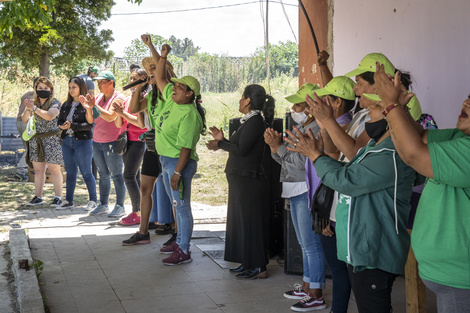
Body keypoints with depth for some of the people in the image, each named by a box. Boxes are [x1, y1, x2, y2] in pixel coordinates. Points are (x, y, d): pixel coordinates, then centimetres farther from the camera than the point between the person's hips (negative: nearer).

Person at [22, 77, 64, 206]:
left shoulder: (55, 103, -2)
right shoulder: (33, 102, 13)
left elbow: (50, 116, -20)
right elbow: (24, 120, 7)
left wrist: (34, 108, -24)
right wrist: (28, 109, -12)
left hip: (51, 139, -5)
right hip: (35, 140, 5)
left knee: (54, 169, -4)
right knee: (38, 169, 5)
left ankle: (58, 197, 1)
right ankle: (38, 197, 10)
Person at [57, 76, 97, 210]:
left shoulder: (87, 104, -7)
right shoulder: (66, 105, 13)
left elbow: (89, 125, -15)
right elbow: (59, 122, 12)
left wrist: (72, 126, -21)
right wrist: (64, 126, -10)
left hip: (83, 141, -6)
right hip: (67, 141, 6)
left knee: (86, 172, 0)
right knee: (70, 172, 11)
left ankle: (93, 200, 11)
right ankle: (68, 201, 19)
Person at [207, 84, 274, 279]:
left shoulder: (255, 121, -16)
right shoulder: (251, 120, 14)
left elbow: (242, 149, -21)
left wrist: (220, 144, -9)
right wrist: (223, 140, 11)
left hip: (247, 178, -10)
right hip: (241, 177, 10)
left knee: (249, 221, -4)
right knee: (240, 220, 15)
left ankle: (259, 267, 4)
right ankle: (248, 263, 25)